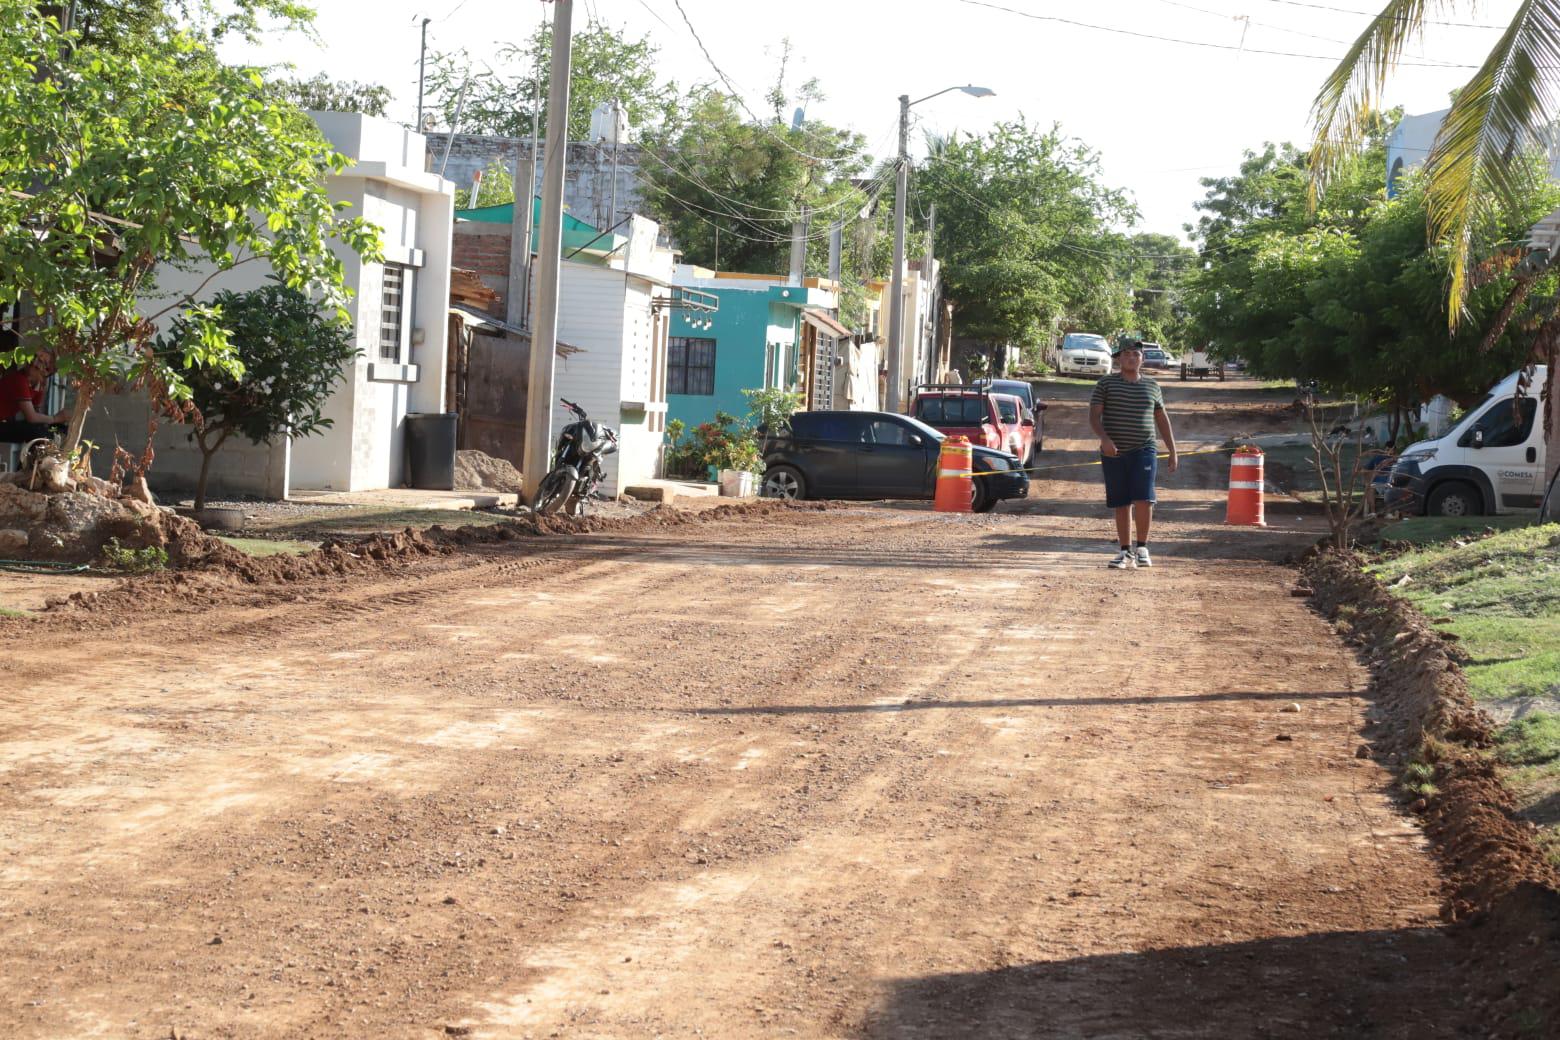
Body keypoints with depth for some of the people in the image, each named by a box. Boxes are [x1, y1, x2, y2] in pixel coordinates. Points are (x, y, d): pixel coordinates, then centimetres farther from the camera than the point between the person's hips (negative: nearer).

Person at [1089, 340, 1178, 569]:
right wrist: (1104, 438, -21)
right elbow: (1094, 415, -3)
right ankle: (1126, 552, 13)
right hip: (1114, 453, 0)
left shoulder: (1152, 387, 12)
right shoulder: (1106, 384, 5)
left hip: (1144, 450, 0)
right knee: (1121, 504, 4)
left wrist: (1173, 452, 16)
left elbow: (1162, 420, 19)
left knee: (1143, 499, -15)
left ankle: (1142, 548, -1)